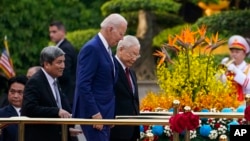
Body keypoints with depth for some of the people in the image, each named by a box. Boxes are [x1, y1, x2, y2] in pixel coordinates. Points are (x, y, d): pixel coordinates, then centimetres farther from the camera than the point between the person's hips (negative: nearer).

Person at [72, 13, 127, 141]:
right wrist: (95, 114, -22)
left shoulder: (105, 49, 15)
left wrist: (109, 115, 16)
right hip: (93, 114, -10)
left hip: (103, 113, 10)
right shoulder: (92, 48, -15)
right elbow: (83, 85, -21)